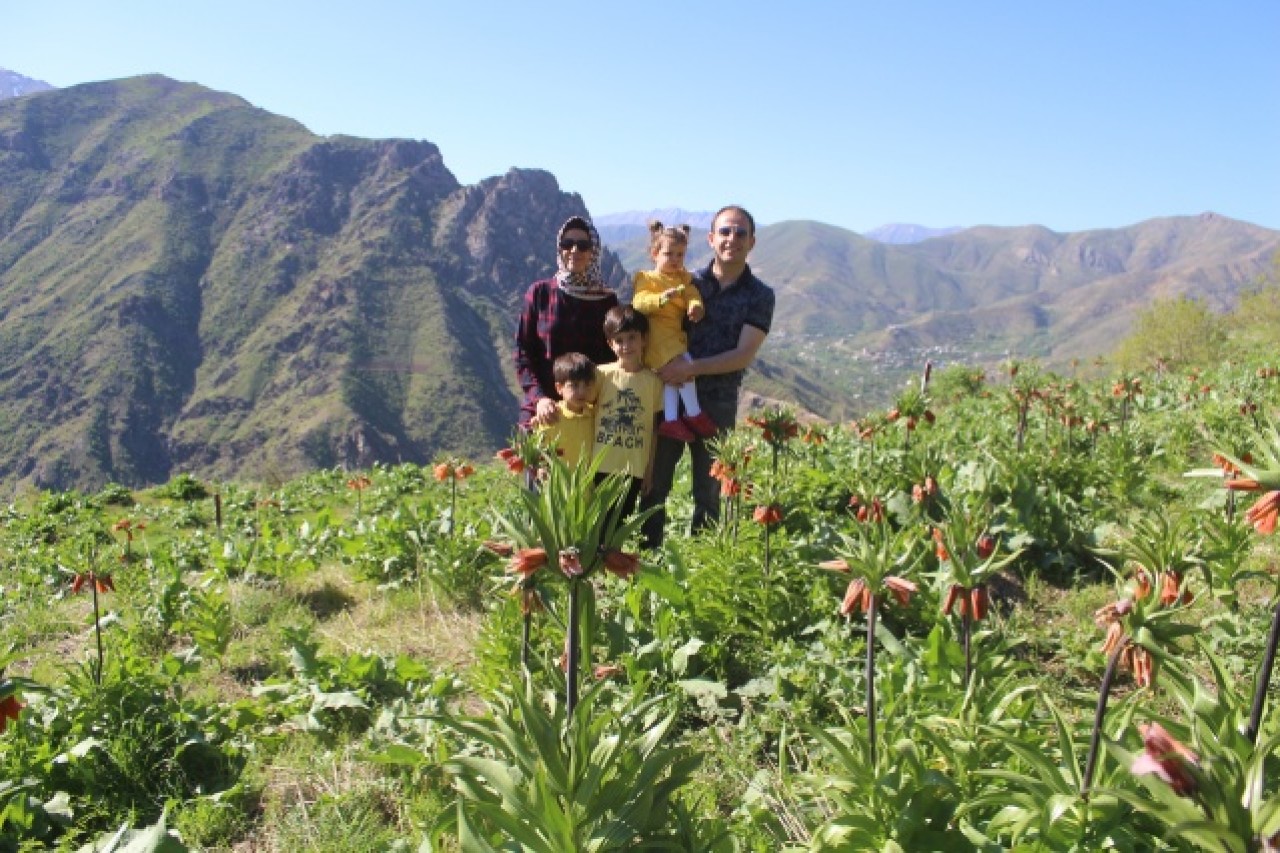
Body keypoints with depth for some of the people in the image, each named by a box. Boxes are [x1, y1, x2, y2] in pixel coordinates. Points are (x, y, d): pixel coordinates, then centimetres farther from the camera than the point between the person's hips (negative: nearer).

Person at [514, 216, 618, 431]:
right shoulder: (540, 293, 4)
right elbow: (523, 354, 3)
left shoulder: (607, 300, 6)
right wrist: (539, 397, -11)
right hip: (541, 411, 0)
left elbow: (614, 358, 7)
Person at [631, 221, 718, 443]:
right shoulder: (646, 278, 0)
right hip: (658, 335, -7)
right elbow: (639, 302, -15)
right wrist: (661, 298, -32)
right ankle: (694, 414, -11)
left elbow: (692, 295, 3)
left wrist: (695, 306, -22)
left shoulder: (684, 278, 18)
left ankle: (670, 420, 13)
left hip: (676, 335, 7)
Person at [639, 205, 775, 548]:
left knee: (709, 492, 9)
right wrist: (664, 366, -10)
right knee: (654, 484, 4)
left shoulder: (759, 296, 0)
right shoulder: (688, 283, 6)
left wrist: (692, 368, -17)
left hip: (718, 404, -1)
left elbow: (744, 355, -8)